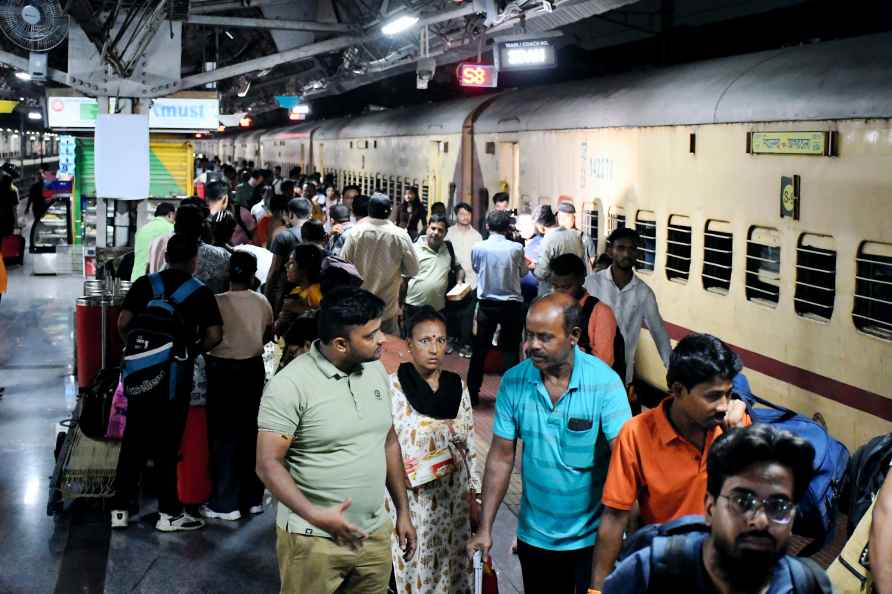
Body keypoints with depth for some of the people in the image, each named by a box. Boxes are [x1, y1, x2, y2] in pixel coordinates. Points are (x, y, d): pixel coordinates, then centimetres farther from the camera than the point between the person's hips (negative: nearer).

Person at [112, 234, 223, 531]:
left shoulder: (144, 284, 2)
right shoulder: (200, 292, -3)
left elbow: (122, 324, -4)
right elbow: (214, 335, -9)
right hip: (177, 375, -2)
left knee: (133, 441, 11)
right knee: (167, 444, 5)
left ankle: (120, 509, 15)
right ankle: (169, 512, 12)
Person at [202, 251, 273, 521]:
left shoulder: (217, 302, -15)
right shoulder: (262, 302, -2)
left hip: (222, 369, -4)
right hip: (253, 368, 4)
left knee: (224, 436, 3)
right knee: (251, 432, 14)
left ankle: (225, 503, 5)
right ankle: (252, 498, 21)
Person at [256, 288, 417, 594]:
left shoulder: (376, 370, 3)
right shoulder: (290, 385, -16)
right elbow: (268, 464, -16)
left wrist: (403, 511, 12)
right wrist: (315, 516, -27)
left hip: (375, 533, 6)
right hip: (314, 539, -5)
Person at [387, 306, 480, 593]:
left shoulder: (457, 385, 3)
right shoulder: (392, 385, -10)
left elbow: (469, 446, 8)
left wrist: (474, 497, 8)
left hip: (453, 499, 4)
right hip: (411, 500, -4)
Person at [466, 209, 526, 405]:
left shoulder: (478, 248, -8)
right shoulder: (516, 248, -11)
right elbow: (523, 272, 5)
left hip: (487, 304, 1)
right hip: (512, 305, -1)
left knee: (479, 348, 10)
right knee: (511, 350, 7)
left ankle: (472, 392, 15)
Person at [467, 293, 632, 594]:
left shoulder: (604, 382, -17)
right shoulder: (513, 381, -9)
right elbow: (501, 458, -3)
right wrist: (485, 529, -4)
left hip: (591, 535, -3)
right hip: (534, 535, 3)